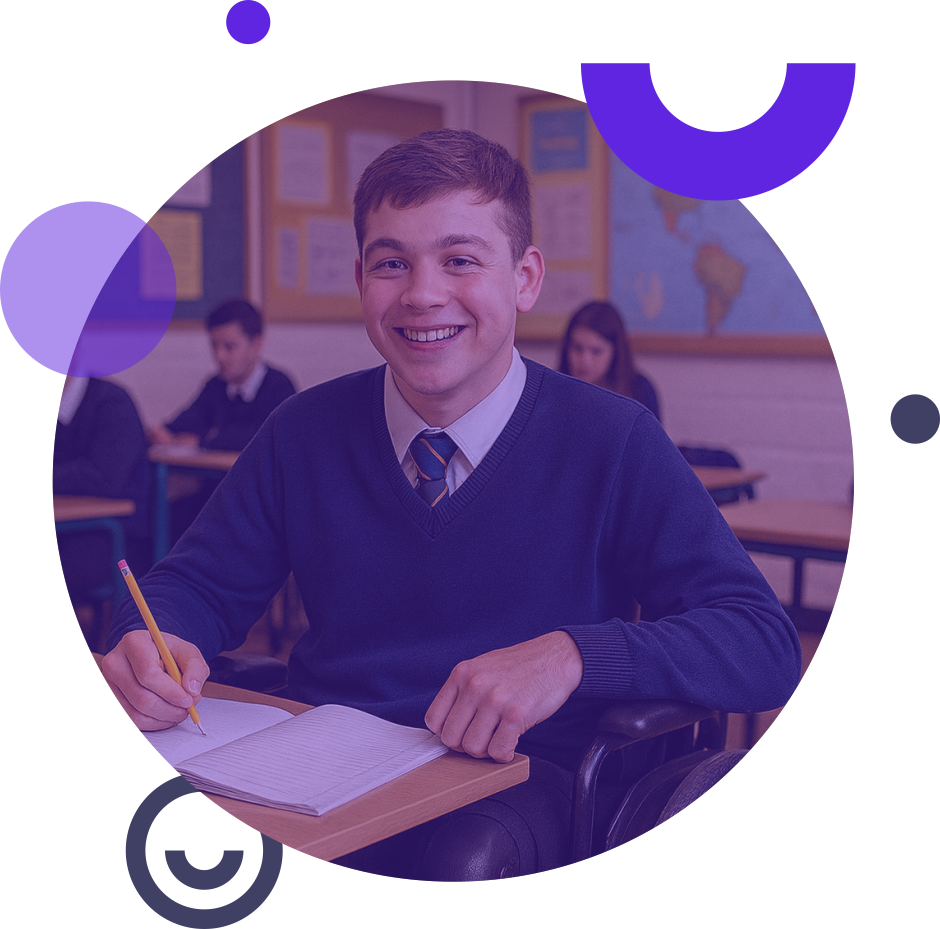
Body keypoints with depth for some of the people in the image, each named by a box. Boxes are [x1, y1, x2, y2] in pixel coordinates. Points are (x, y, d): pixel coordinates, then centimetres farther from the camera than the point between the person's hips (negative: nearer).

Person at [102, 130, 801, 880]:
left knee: (463, 858, -37)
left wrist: (573, 655, -27)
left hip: (517, 778, -2)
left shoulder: (612, 443, -4)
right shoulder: (306, 432, 6)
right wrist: (153, 645, -12)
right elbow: (202, 583, 13)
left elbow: (767, 647, -9)